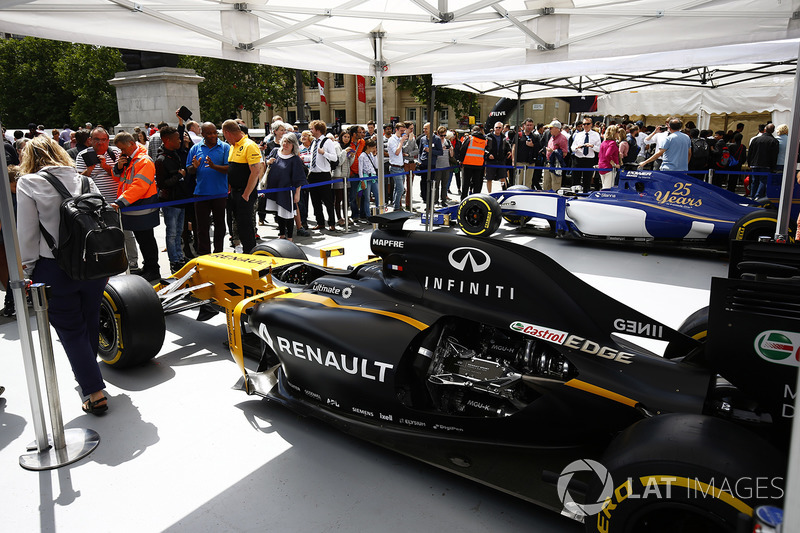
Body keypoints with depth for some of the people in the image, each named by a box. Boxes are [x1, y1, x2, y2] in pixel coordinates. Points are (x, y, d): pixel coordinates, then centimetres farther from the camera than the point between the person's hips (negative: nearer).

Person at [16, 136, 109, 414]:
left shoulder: (27, 184, -4)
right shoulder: (84, 180, 6)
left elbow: (27, 234, -6)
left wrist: (27, 272, 3)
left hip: (54, 269, -4)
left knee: (70, 331, 6)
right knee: (90, 323, 20)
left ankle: (95, 393, 4)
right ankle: (86, 373, 41)